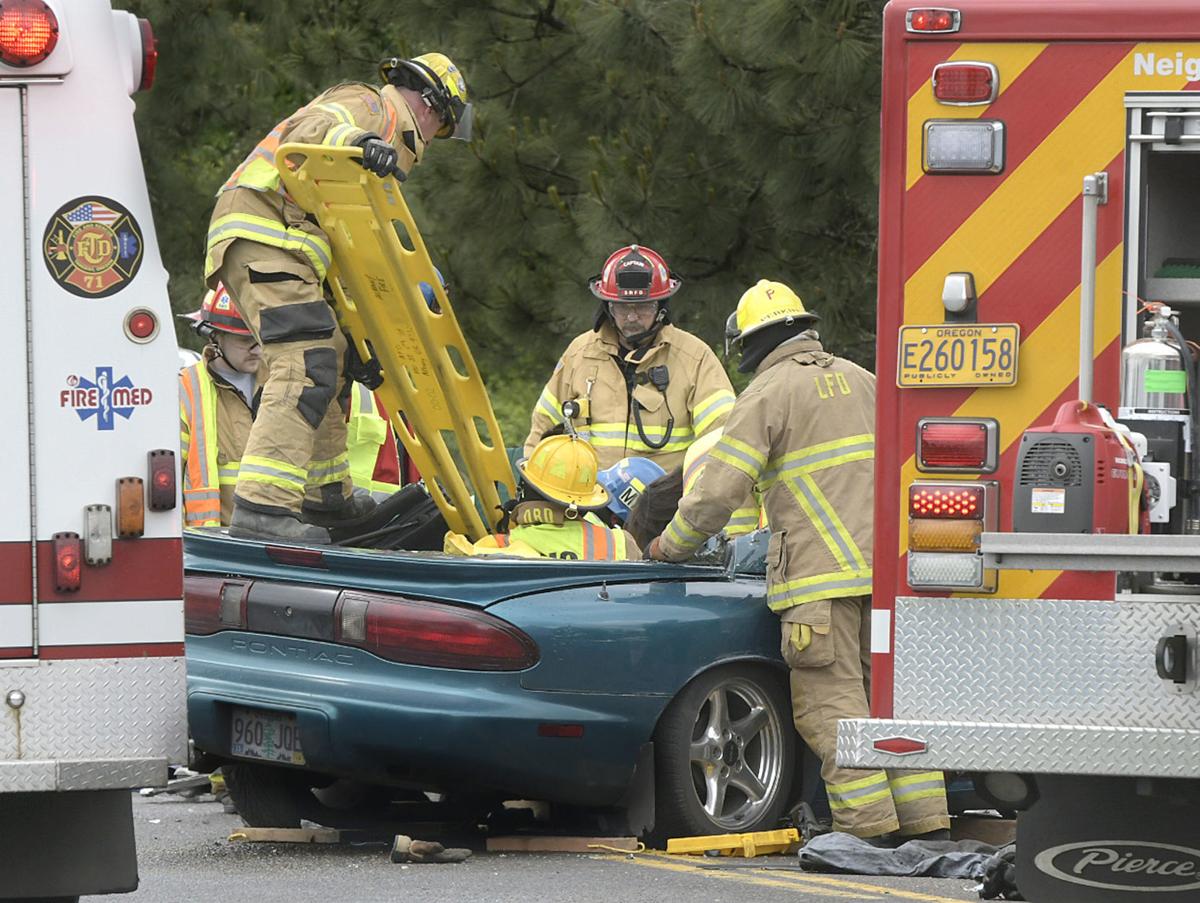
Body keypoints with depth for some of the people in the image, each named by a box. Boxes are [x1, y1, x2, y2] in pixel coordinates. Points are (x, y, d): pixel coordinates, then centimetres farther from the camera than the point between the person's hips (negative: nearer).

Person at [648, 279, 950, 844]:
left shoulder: (768, 393, -3)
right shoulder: (858, 379, 18)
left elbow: (719, 490, -8)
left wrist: (672, 545, 7)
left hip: (821, 572, -7)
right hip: (884, 564, 7)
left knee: (830, 700, -6)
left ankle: (871, 826, -12)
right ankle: (927, 822, 5)